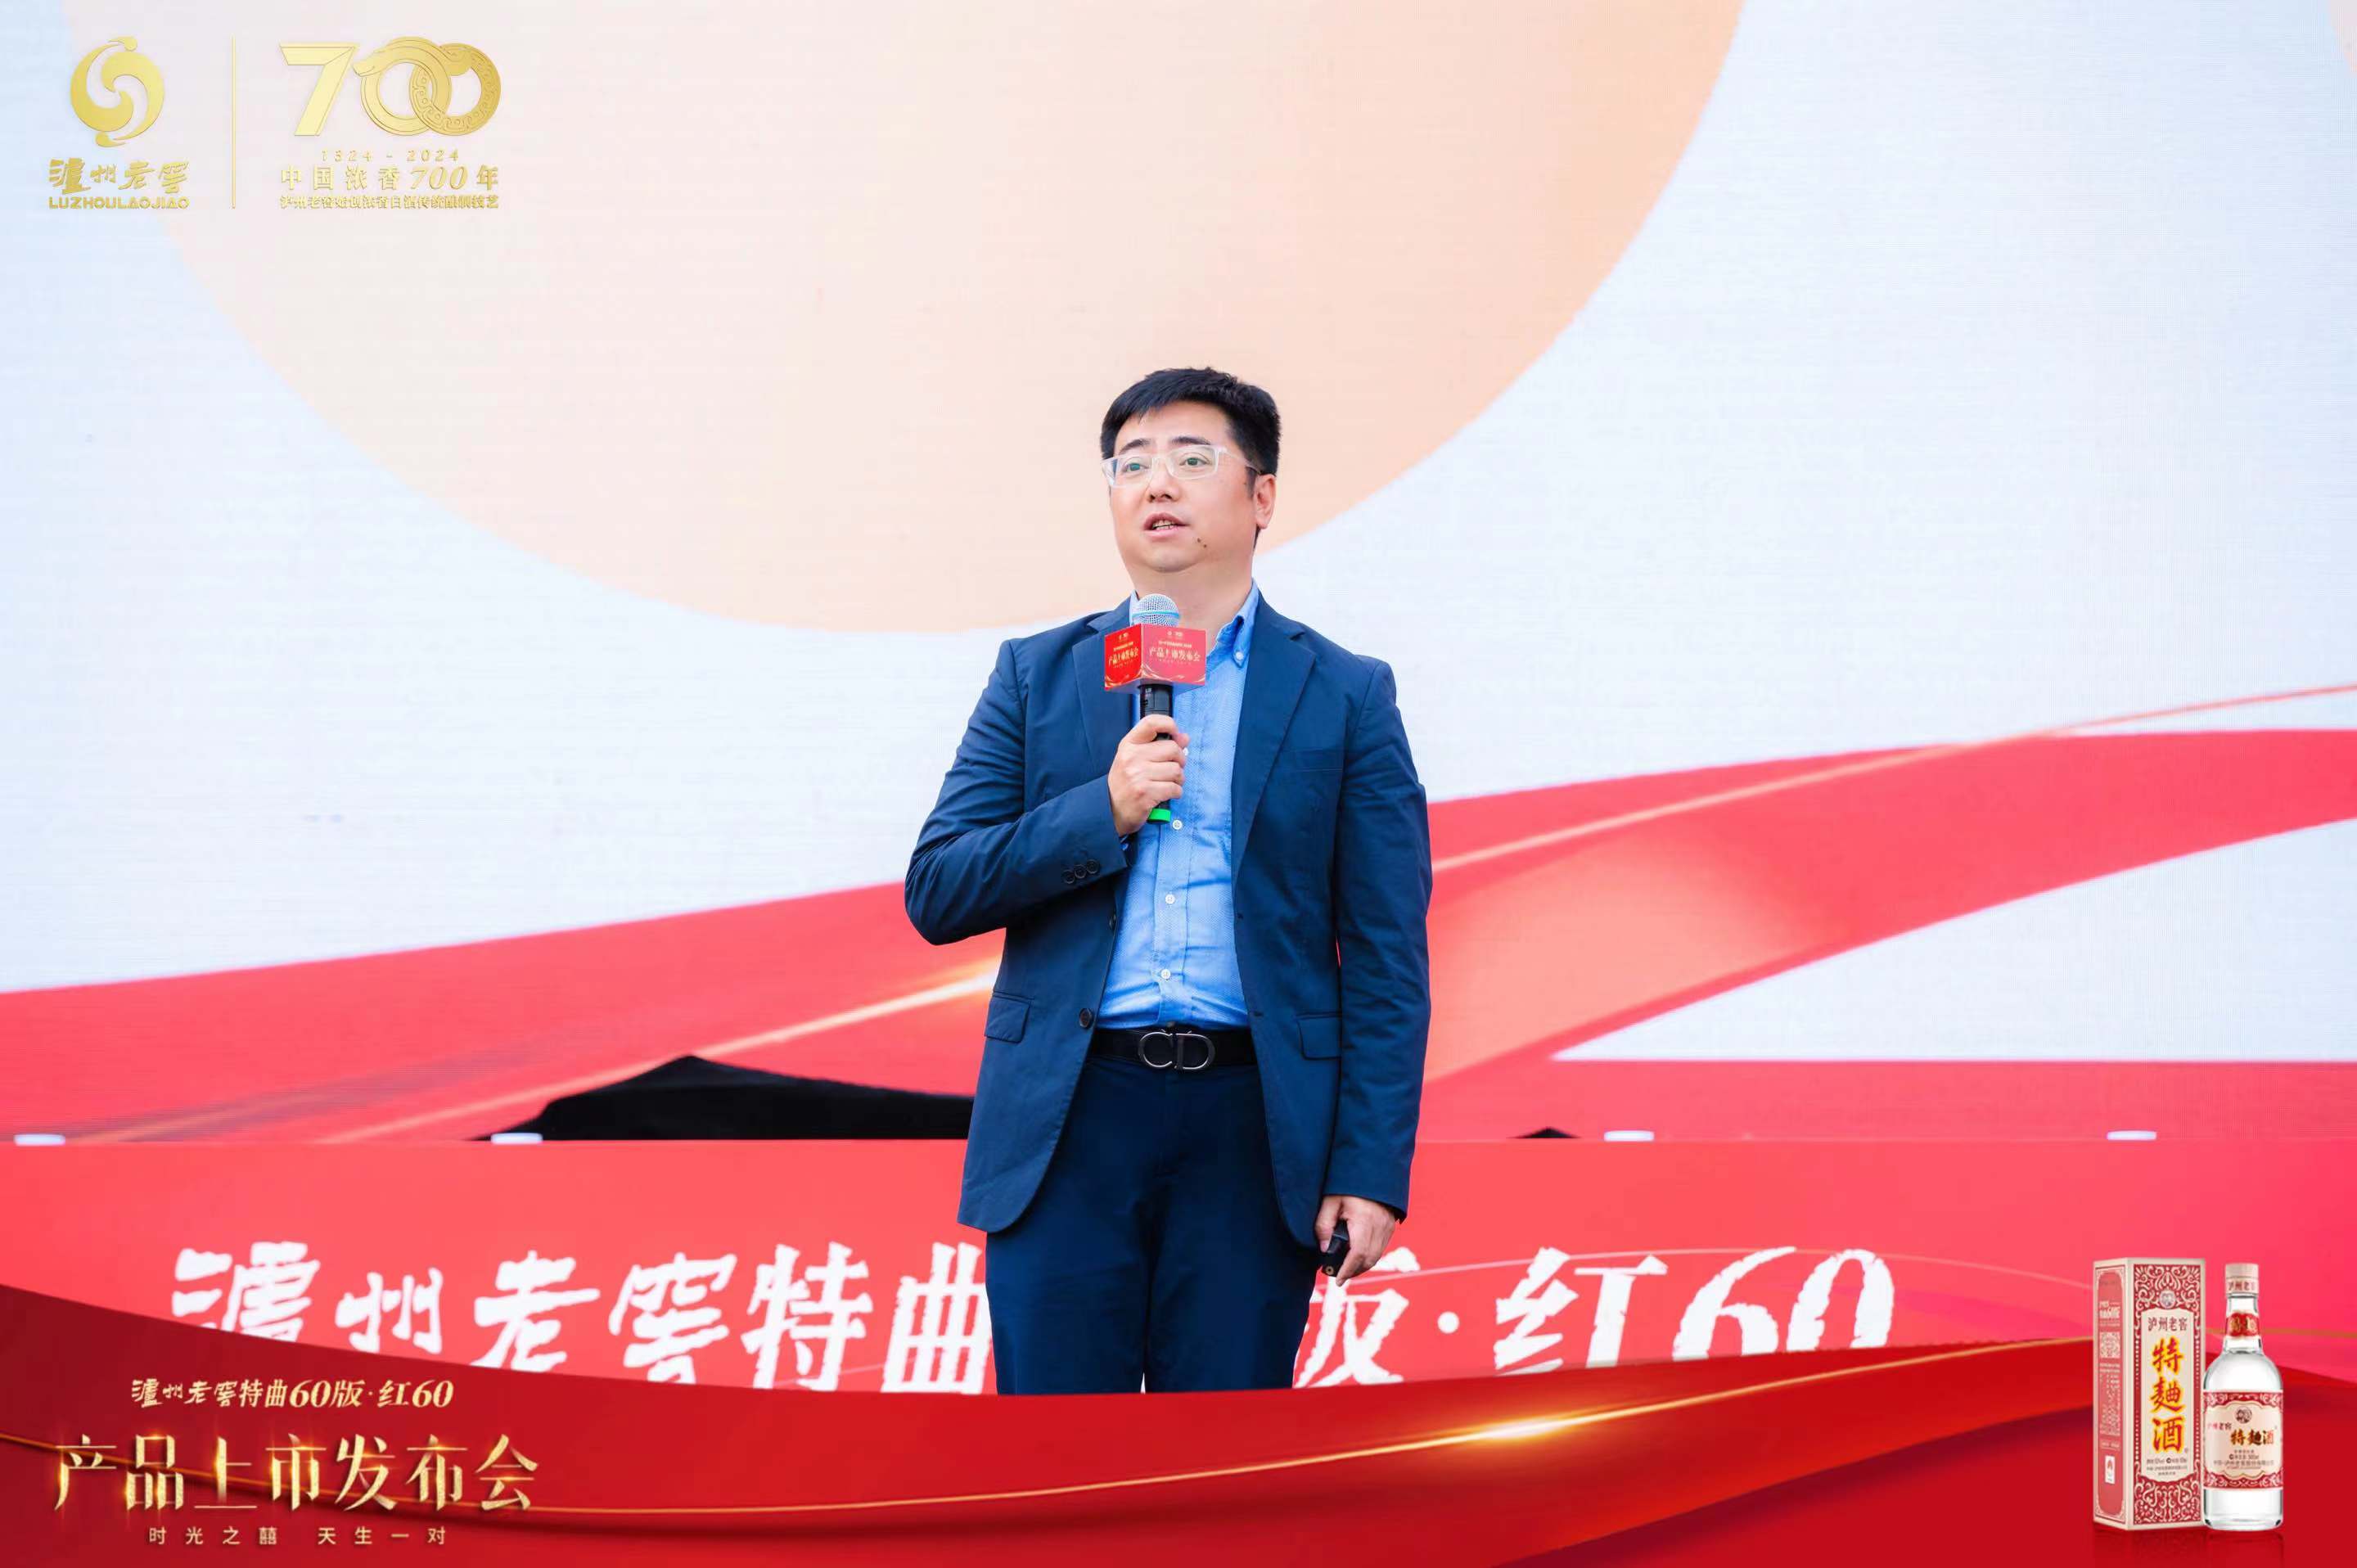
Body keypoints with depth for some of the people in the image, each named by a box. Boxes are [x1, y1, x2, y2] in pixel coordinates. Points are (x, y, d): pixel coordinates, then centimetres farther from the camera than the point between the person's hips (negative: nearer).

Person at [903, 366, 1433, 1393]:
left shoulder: (1344, 695, 7)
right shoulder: (1038, 678, 12)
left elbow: (1386, 958, 3)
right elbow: (934, 895, 5)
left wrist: (1373, 1172, -6)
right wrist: (1103, 812, -10)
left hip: (1252, 1129, -1)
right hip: (1070, 1118, 1)